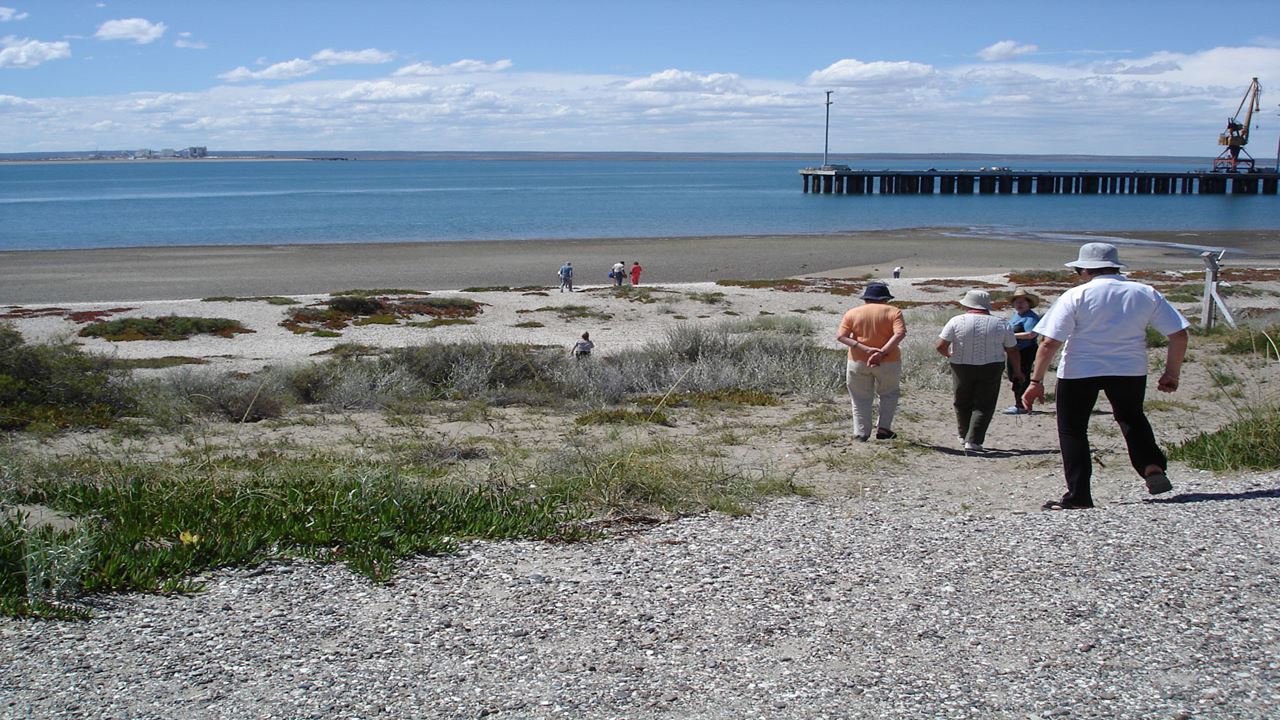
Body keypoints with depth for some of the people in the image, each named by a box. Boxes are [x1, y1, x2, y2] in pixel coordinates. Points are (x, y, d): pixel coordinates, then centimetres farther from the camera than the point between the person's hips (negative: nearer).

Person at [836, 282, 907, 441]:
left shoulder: (852, 313, 3)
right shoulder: (893, 312, -3)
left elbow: (840, 336, -8)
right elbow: (900, 333, -18)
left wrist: (864, 348, -15)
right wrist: (882, 352, -22)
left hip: (858, 362, 1)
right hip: (888, 362, -1)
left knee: (861, 398, 11)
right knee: (888, 394, 18)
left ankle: (861, 433, 10)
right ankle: (883, 428, 11)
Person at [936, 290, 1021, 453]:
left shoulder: (956, 322, -7)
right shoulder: (1001, 324, -1)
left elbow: (940, 346, -9)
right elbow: (1012, 351, 3)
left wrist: (948, 355, 12)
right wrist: (1017, 371, 17)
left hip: (962, 367, 0)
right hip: (991, 369, 0)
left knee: (962, 403, 18)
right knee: (983, 406, 4)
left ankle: (964, 435, 30)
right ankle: (973, 441, -7)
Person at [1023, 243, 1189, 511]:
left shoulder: (1076, 295, -7)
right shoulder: (1146, 294, 2)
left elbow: (1049, 342, -13)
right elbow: (1179, 335, 1)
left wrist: (1036, 381, -7)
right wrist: (1171, 374, 12)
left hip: (1079, 371, -3)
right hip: (1130, 369, 3)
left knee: (1072, 429, 11)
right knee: (1131, 418, 28)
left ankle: (1078, 496, 9)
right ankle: (1152, 467, 8)